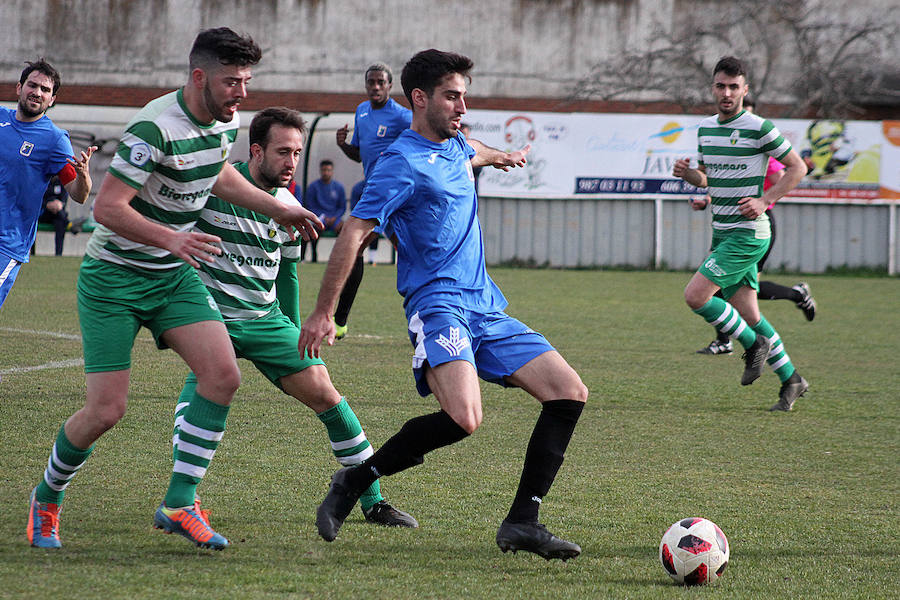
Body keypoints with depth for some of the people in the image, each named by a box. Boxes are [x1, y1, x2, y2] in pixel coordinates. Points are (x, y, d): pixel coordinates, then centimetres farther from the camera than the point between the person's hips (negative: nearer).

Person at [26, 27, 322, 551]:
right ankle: (47, 498, 20)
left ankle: (179, 504, -6)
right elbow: (107, 207, -26)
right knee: (106, 410, -8)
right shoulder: (155, 128, -25)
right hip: (114, 276, -7)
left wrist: (279, 209, 23)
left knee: (223, 374, -14)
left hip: (174, 274, 7)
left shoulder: (226, 120, 0)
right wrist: (171, 239, -37)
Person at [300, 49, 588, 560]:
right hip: (438, 303, -9)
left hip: (486, 308, 9)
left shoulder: (455, 147, 17)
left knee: (570, 392, -4)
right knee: (463, 417, -31)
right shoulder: (404, 162, -9)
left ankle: (523, 523, -3)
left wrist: (499, 156, 66)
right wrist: (323, 314, -18)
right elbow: (353, 234, -14)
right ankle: (355, 481, -10)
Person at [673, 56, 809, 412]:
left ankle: (754, 345, 3)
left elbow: (797, 168, -5)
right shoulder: (706, 128, 10)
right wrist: (687, 173, -1)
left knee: (696, 295, -16)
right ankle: (790, 380, 21)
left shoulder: (759, 128, -11)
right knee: (747, 313, 9)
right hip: (722, 232, 7)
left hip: (748, 233, -7)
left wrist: (765, 201, -15)